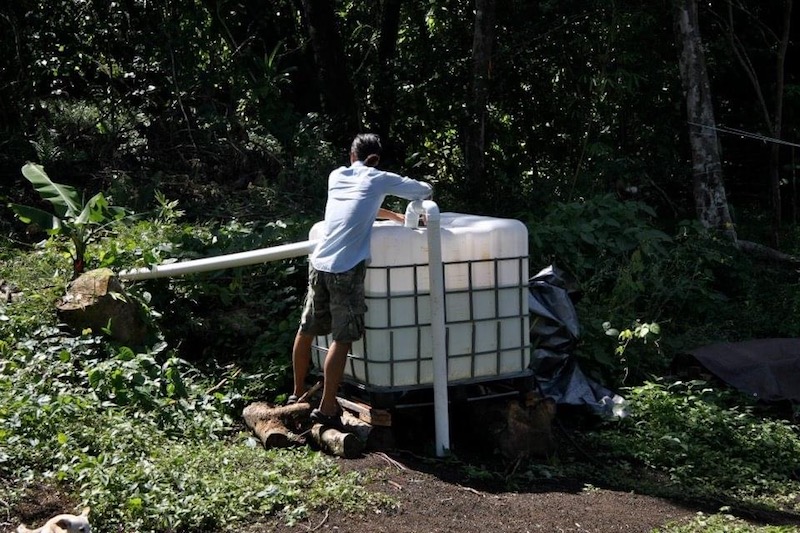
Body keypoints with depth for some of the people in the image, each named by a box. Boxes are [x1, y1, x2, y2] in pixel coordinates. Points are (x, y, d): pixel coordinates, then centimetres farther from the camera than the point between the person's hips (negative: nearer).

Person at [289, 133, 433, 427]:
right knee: (342, 339, -1)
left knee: (306, 330, 16)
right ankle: (327, 407, -1)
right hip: (346, 269, -6)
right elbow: (426, 191, 14)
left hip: (319, 264, 6)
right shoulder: (379, 179, 4)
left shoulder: (336, 176, 17)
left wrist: (395, 216, 35)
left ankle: (298, 393, 31)